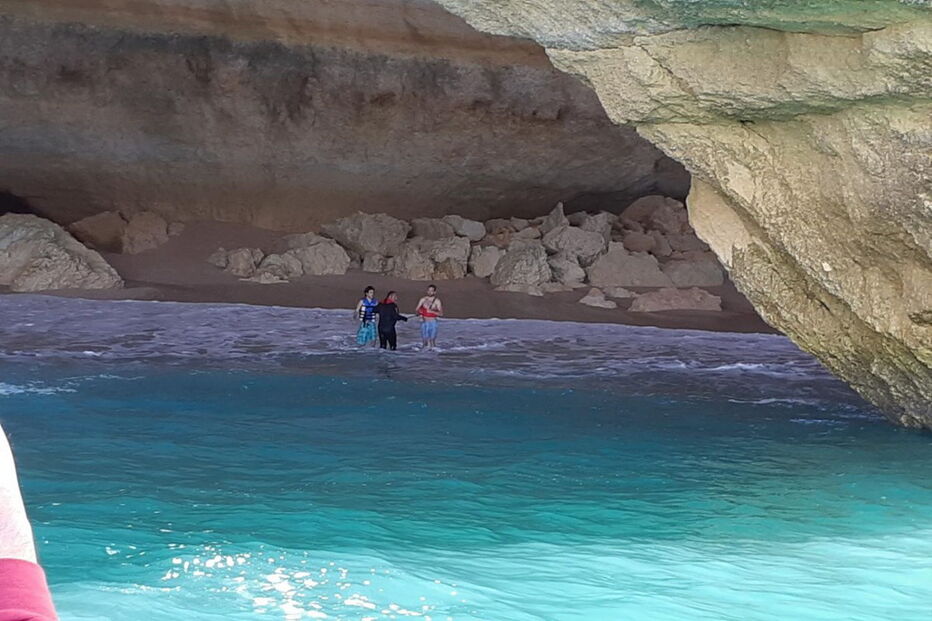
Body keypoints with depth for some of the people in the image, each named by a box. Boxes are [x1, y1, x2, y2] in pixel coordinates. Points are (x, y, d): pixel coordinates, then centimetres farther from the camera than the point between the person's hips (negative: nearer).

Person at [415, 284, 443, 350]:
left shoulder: (437, 301, -1)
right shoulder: (423, 300, 6)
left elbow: (441, 314, -7)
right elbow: (416, 310, 8)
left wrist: (432, 311, -21)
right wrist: (419, 314, -14)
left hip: (433, 322, -2)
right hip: (424, 322, 2)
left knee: (432, 340, -7)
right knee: (425, 339, -1)